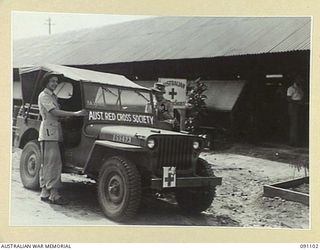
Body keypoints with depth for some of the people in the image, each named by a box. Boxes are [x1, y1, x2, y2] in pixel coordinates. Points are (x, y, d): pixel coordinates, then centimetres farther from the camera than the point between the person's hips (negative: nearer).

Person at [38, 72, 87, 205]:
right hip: (48, 131, -9)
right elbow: (54, 112, -18)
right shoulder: (44, 96, -7)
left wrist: (67, 117, 4)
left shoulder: (53, 96, 22)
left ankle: (45, 192, 14)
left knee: (46, 164, 10)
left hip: (55, 132, 9)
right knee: (54, 163, -12)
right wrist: (75, 114, -22)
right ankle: (53, 194, -12)